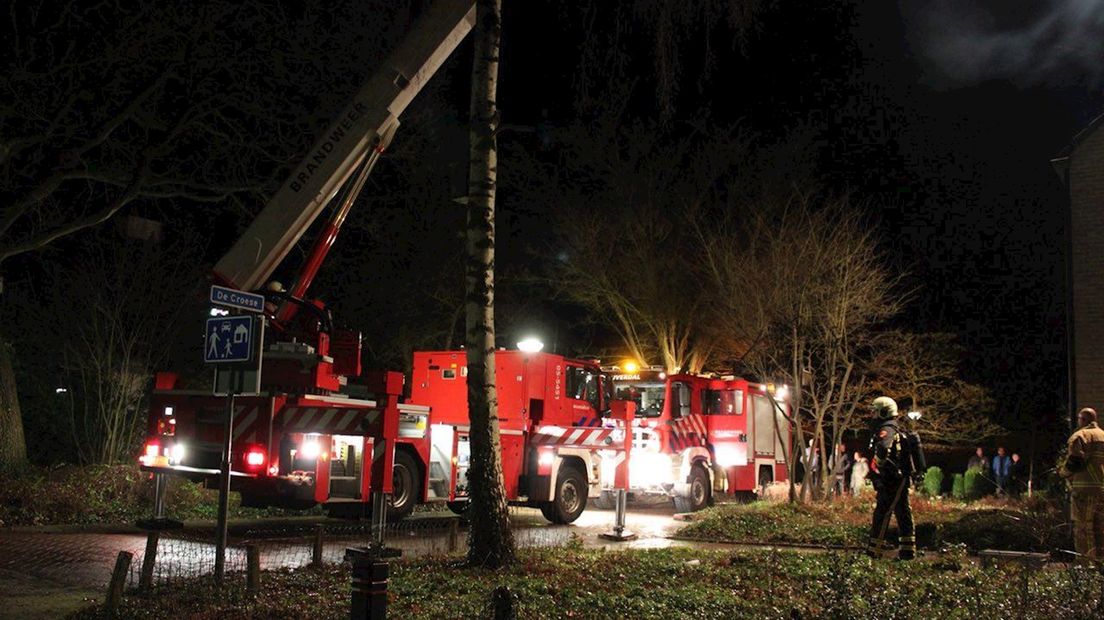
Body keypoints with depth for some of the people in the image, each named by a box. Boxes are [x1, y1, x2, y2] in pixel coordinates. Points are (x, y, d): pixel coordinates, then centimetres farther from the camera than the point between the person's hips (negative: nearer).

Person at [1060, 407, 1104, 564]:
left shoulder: (1079, 436, -6)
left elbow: (1073, 463, -14)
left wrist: (1064, 473, 4)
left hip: (1084, 488, -6)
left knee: (1083, 527, -2)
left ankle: (1084, 562, -3)